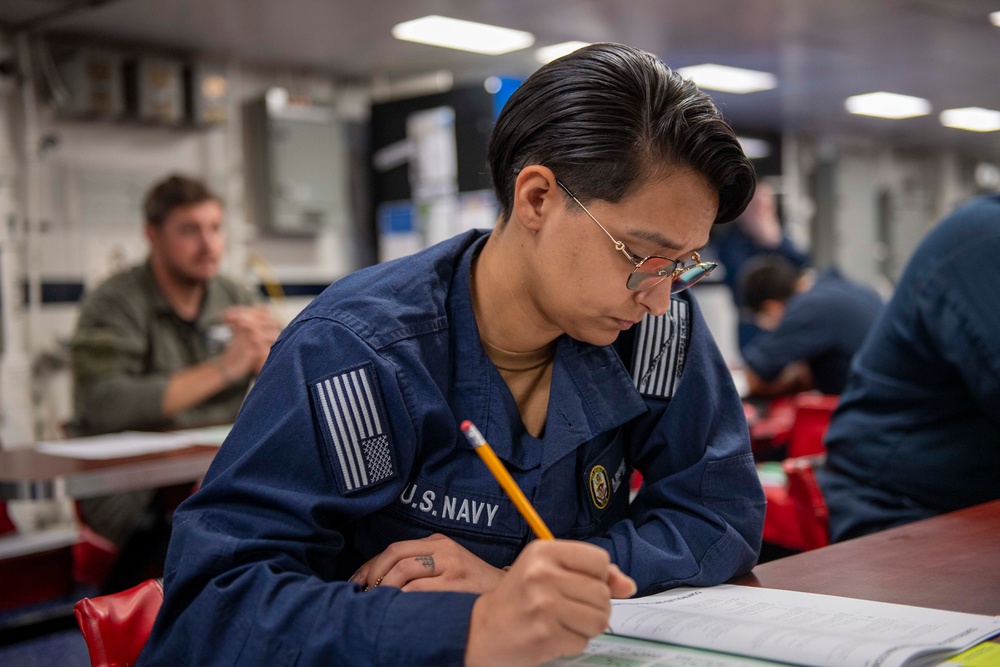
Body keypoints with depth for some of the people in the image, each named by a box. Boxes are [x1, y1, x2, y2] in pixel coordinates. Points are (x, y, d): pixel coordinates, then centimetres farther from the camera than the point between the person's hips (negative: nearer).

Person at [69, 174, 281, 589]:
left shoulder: (236, 301, 10)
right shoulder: (114, 306, -5)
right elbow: (105, 406, -22)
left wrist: (262, 353, -17)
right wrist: (222, 369, -22)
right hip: (125, 488, -6)